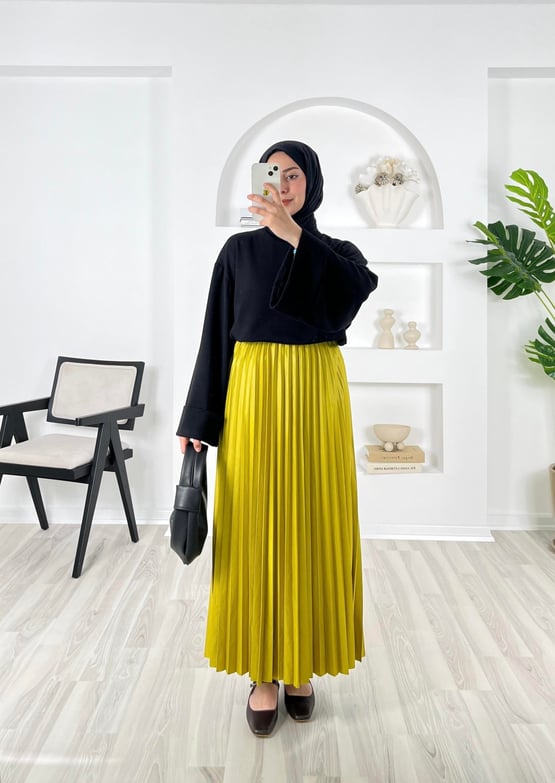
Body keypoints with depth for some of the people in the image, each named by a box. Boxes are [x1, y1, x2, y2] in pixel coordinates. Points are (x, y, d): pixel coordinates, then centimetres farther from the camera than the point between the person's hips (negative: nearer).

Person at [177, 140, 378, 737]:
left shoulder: (336, 252, 9)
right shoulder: (239, 249, 8)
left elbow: (360, 288, -16)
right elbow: (218, 335, 4)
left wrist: (295, 235, -24)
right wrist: (199, 420, 0)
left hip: (315, 395, 1)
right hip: (253, 393, 0)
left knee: (312, 526, 6)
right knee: (257, 529, 2)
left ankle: (302, 664, 25)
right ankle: (264, 671, 18)